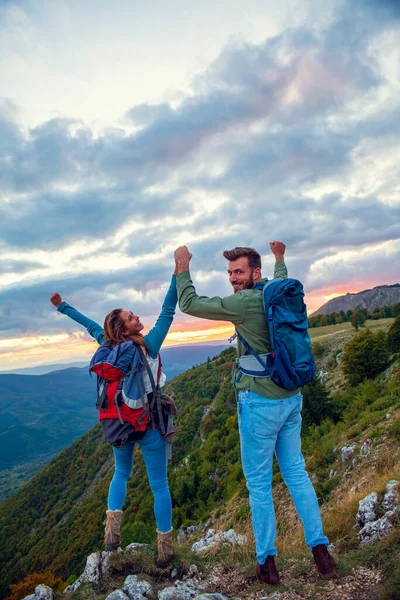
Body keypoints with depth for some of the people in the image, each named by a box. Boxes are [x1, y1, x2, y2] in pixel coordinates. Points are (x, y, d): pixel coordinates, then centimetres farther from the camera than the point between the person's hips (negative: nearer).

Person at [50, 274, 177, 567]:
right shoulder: (149, 344, -16)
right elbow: (168, 311, -16)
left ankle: (112, 527, 18)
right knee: (159, 485, 10)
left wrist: (62, 306, 24)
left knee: (121, 473, 29)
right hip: (148, 422, -4)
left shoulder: (110, 345, -5)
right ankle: (165, 548, 19)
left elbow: (90, 325, 9)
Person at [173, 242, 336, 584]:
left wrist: (182, 268, 1)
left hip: (260, 402, -7)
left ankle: (267, 562, 19)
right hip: (292, 398, 8)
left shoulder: (246, 303, -17)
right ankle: (320, 549, 24)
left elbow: (189, 304, -11)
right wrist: (280, 259, 48)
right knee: (297, 473, 17)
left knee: (259, 482, 7)